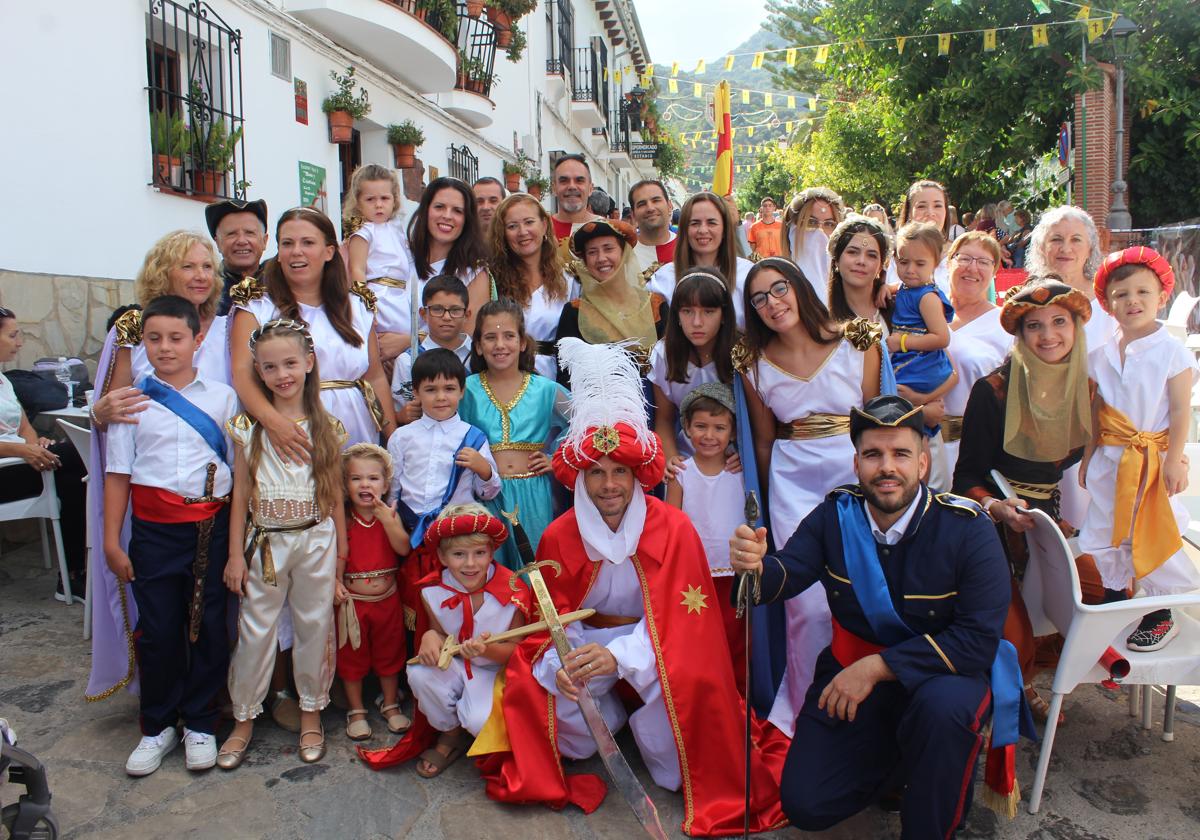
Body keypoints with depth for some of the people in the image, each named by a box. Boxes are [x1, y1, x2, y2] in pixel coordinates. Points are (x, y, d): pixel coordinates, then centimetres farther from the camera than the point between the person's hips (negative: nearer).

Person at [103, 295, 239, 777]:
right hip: (154, 529, 0)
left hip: (210, 526, 0)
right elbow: (118, 473, 4)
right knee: (157, 629, 7)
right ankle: (157, 727, 26)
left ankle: (200, 724, 25)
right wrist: (112, 540, 1)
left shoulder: (222, 397, 3)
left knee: (208, 626, 8)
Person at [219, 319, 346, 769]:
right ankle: (244, 717, 26)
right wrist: (235, 554, 0)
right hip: (265, 542, 0)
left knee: (314, 627, 10)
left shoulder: (327, 427, -1)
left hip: (316, 541, 0)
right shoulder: (248, 427, -1)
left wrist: (341, 554, 3)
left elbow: (335, 494, 3)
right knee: (256, 631, 8)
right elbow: (241, 493, 2)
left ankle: (311, 711, 28)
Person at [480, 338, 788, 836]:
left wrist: (618, 656, -37)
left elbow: (679, 621, -19)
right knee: (531, 682, -23)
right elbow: (555, 618, -3)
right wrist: (561, 664, -27)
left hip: (655, 642, -2)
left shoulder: (673, 529, -17)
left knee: (690, 681, -33)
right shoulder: (559, 537, -9)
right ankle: (610, 716, 13)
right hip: (588, 639, 3)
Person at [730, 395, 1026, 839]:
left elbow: (978, 640, -23)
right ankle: (890, 750, 26)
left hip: (942, 671, -2)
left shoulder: (967, 530, -18)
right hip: (851, 666, 3)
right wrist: (757, 566, -41)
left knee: (942, 705, -38)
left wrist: (878, 666, -28)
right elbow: (787, 576, -16)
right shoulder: (835, 515, -7)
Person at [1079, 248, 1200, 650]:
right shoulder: (1101, 355, 4)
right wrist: (1089, 454, 10)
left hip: (1154, 458, -5)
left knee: (1153, 536, 0)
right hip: (1111, 459, 5)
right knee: (1104, 532, 12)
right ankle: (1114, 601, 31)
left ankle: (1161, 614, 16)